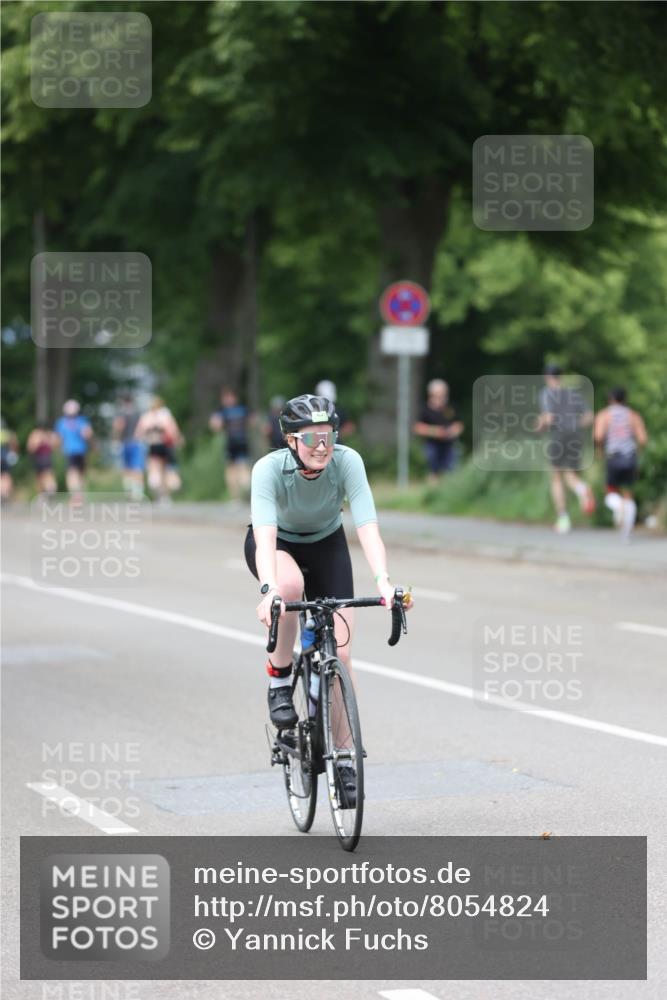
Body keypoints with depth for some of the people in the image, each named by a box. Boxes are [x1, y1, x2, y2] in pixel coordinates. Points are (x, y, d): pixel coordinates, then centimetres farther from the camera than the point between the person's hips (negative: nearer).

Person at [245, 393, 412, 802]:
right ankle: (280, 680, -15)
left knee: (340, 653, -9)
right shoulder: (270, 469, -33)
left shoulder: (347, 462, -29)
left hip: (327, 544, 2)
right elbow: (266, 538, -45)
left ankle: (343, 756, 7)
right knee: (291, 584, -38)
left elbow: (368, 528, -38)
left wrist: (383, 581, -54)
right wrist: (269, 591, -62)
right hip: (277, 544, -2)